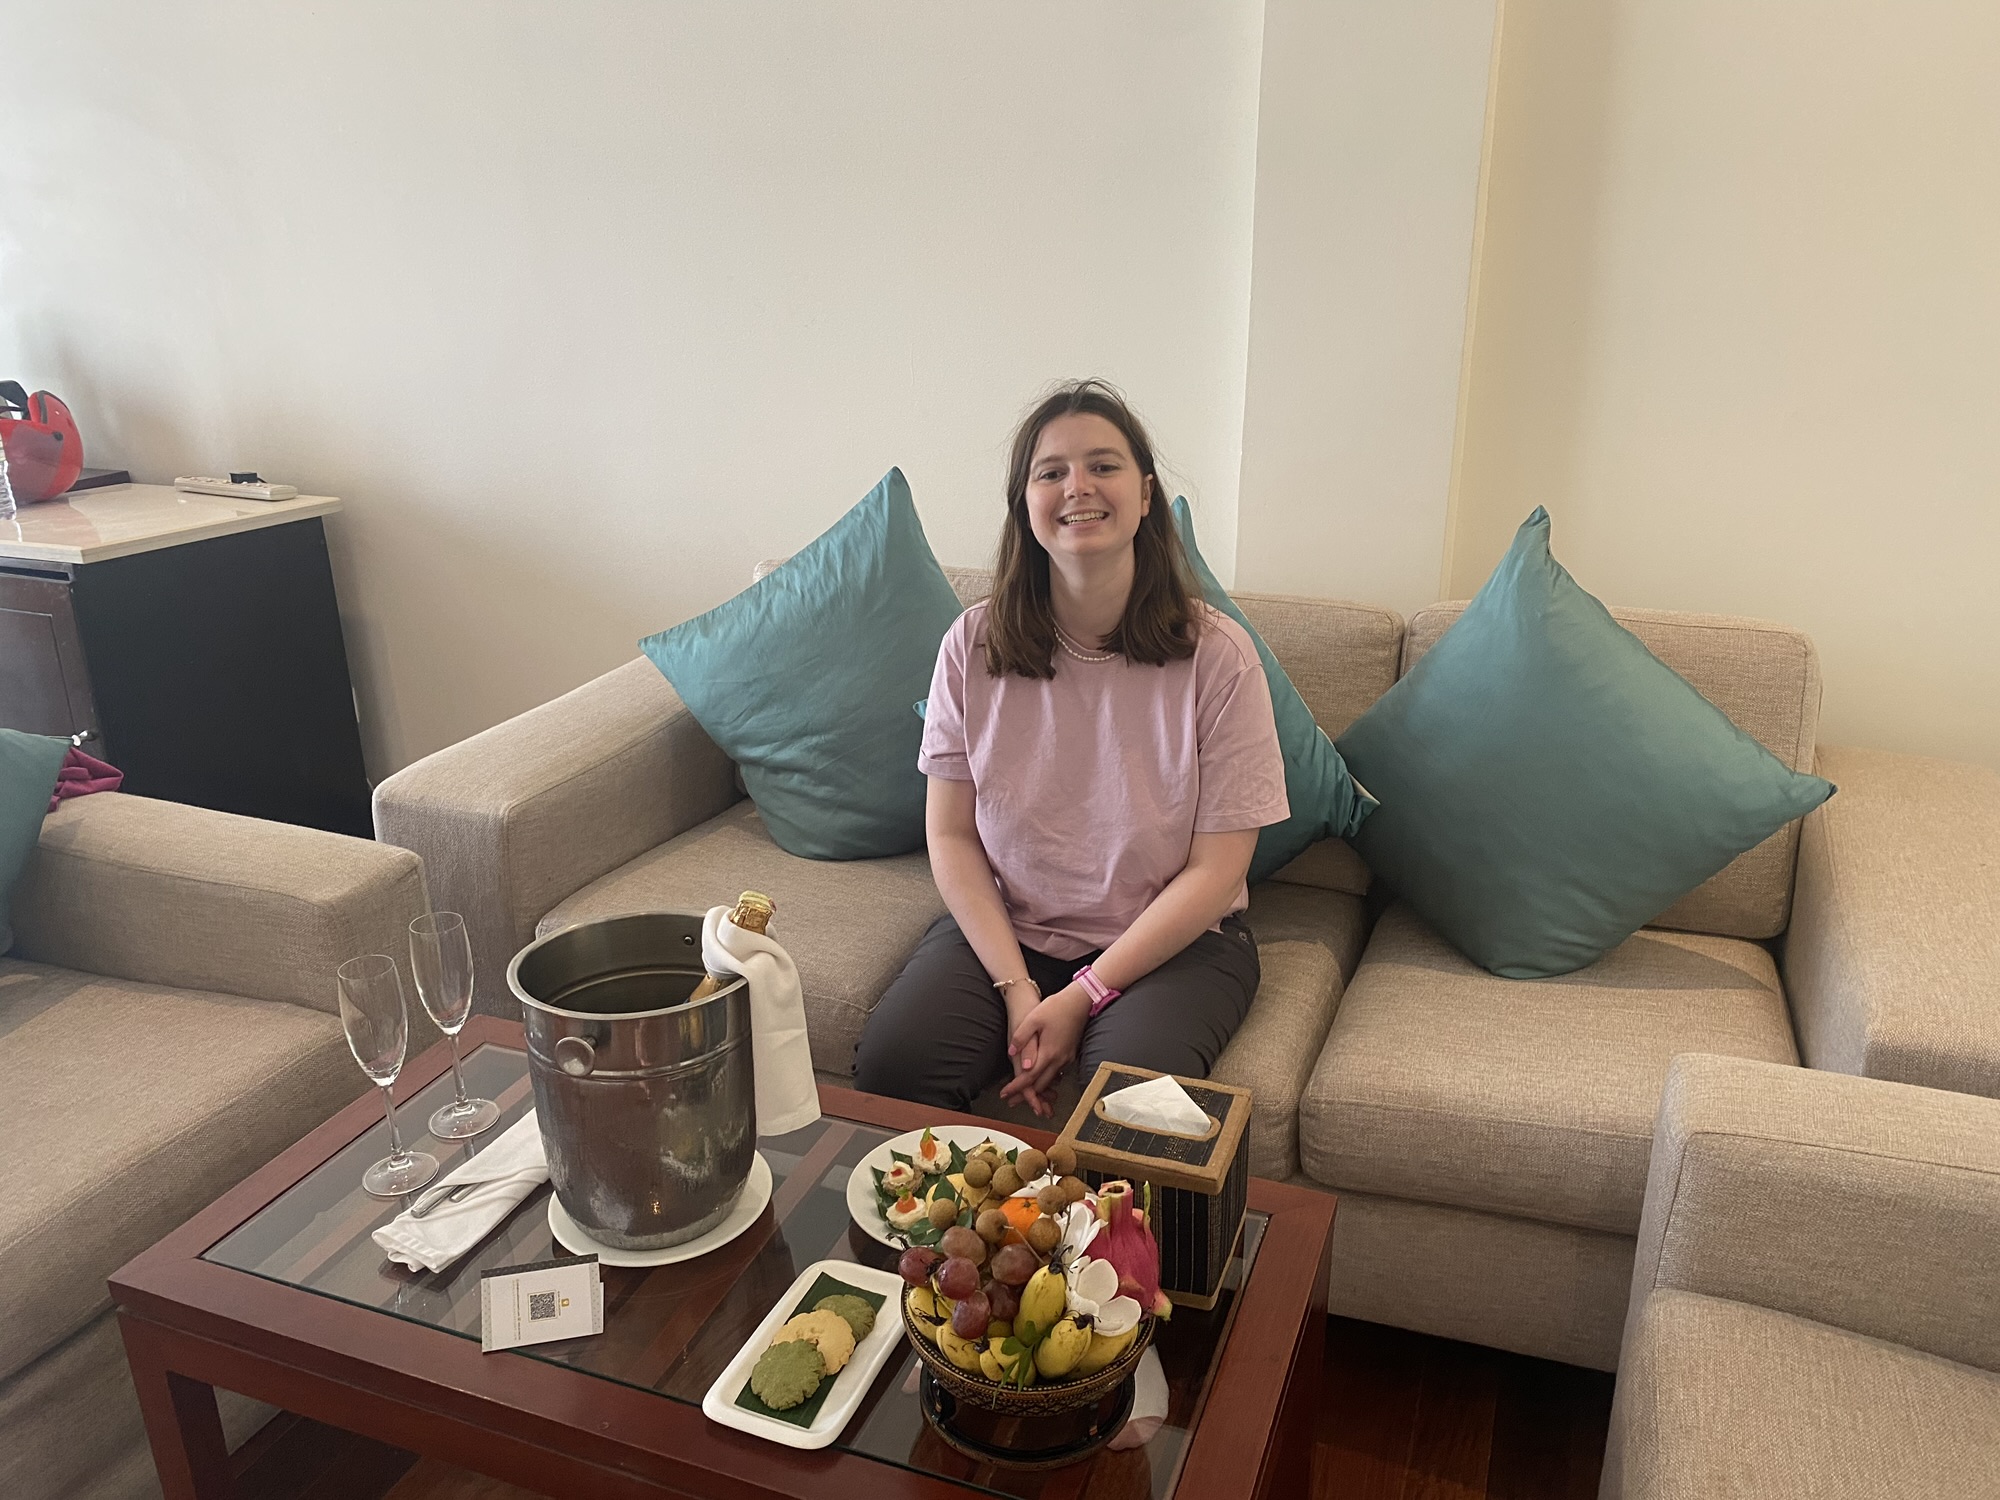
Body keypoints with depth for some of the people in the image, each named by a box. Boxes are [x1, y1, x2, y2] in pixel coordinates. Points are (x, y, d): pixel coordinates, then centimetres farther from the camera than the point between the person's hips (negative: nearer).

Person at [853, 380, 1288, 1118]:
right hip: (1002, 928, 3)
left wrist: (1084, 997, -15)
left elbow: (1215, 870, -10)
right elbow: (951, 836, -1)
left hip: (1172, 940, -2)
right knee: (889, 1063, -21)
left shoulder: (1216, 655, -10)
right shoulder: (974, 645, -4)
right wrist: (1017, 989, -12)